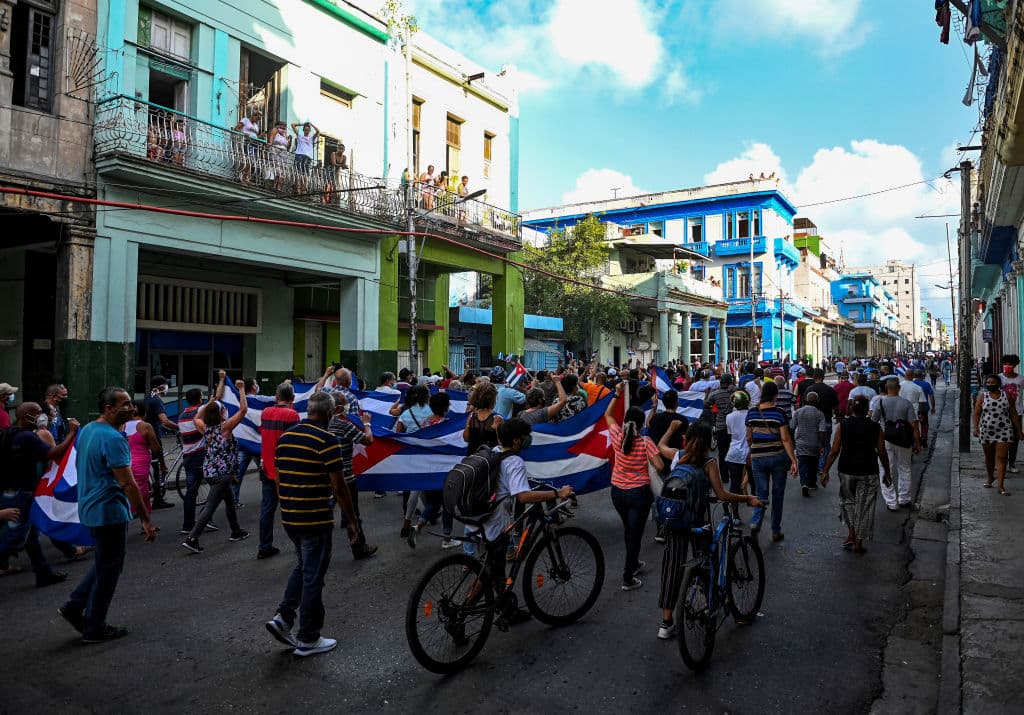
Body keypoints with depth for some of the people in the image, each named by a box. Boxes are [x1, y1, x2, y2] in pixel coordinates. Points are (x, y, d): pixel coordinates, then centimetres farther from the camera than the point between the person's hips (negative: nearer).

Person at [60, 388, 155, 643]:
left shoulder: (86, 430, 7)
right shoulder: (113, 438, -23)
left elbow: (78, 466, 20)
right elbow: (127, 483, -24)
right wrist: (145, 519, -20)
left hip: (90, 509, 9)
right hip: (109, 512, -9)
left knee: (105, 563, 25)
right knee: (108, 569, 5)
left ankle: (74, 606, 25)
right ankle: (95, 629, 16)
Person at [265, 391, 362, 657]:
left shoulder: (285, 437, 6)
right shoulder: (326, 440, -17)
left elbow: (279, 479, 13)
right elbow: (339, 487, -17)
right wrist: (352, 520, -7)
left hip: (289, 517, 7)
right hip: (316, 520, -7)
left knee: (302, 567, 25)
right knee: (313, 577, 5)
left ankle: (283, 617, 16)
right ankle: (308, 639, 15)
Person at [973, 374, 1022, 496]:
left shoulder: (1006, 395, 1)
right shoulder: (982, 396, 0)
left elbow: (1014, 414, 5)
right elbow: (977, 413, -3)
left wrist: (1019, 430, 4)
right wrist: (976, 428, -16)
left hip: (1004, 432, -1)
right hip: (987, 432, 1)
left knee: (1001, 458, -6)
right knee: (989, 457, 14)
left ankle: (1000, 486, -5)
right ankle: (990, 477, 36)